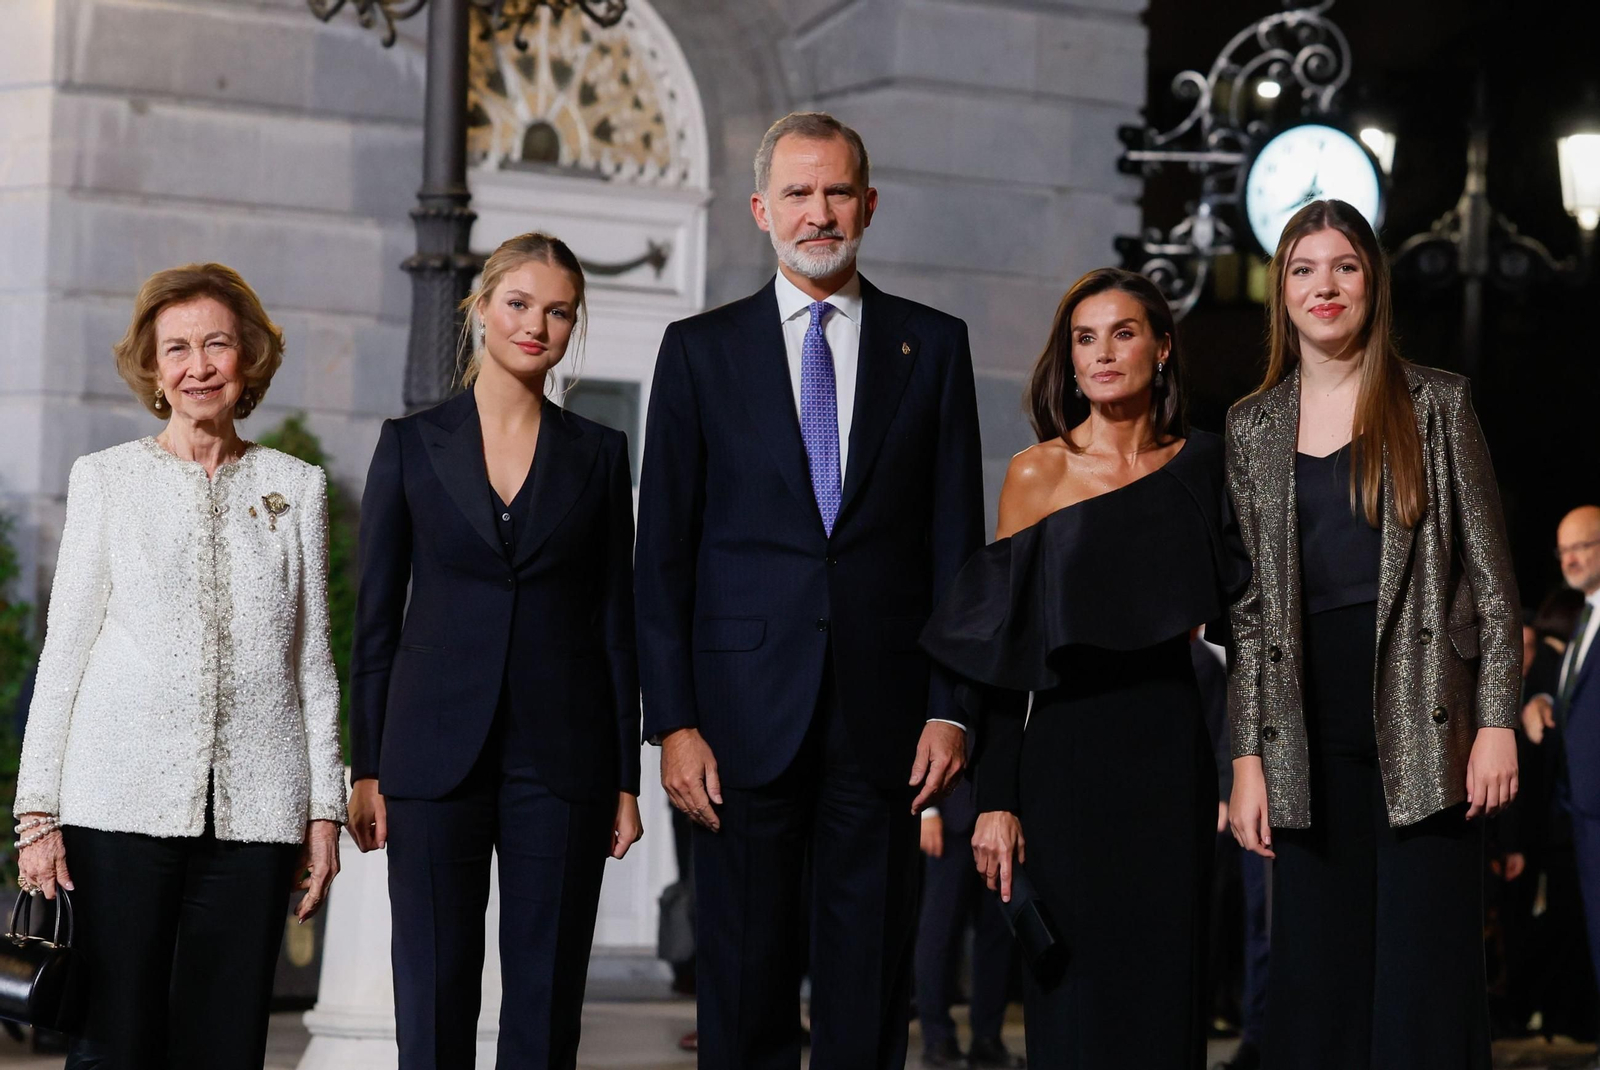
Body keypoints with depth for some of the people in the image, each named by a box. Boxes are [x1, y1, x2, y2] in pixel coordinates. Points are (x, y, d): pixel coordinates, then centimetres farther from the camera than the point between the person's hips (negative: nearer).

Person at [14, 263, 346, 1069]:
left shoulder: (297, 487, 11)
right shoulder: (106, 479, 7)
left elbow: (313, 661, 12)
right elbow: (63, 649, 6)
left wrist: (325, 809, 7)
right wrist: (38, 812, 0)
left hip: (253, 811, 1)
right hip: (123, 799, -1)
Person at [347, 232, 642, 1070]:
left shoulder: (598, 454, 8)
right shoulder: (411, 444, 5)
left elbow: (616, 621, 8)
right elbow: (375, 616, 5)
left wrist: (625, 779, 4)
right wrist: (366, 769, 0)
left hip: (561, 759, 1)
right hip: (437, 750, -1)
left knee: (547, 999, 1)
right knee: (434, 999, -1)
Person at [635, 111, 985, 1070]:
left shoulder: (932, 344, 9)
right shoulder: (700, 350, 7)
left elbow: (957, 540, 7)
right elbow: (664, 550, 4)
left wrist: (950, 706, -1)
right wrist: (673, 720, -4)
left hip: (885, 712, 1)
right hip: (747, 713, 0)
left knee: (870, 990, 3)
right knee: (744, 987, 1)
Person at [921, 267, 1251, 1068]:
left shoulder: (1201, 464, 7)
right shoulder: (1037, 474, 1)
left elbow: (1232, 618, 13)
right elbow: (1001, 655, 0)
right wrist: (995, 799, -7)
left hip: (1171, 757, 2)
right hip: (1066, 757, -2)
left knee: (1166, 984, 4)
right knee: (1074, 995, -1)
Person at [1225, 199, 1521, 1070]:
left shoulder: (1435, 405, 5)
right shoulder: (1252, 427, 11)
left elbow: (1491, 576, 2)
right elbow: (1247, 604, 10)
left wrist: (1497, 723, -7)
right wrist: (1246, 758, 3)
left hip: (1423, 724, -2)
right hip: (1309, 739, 2)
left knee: (1426, 980, -4)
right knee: (1318, 980, 2)